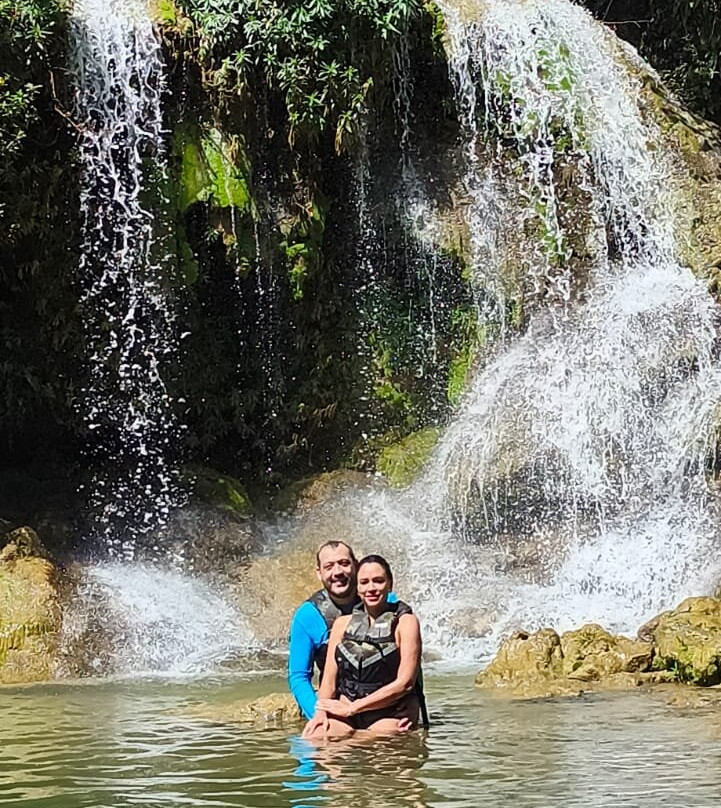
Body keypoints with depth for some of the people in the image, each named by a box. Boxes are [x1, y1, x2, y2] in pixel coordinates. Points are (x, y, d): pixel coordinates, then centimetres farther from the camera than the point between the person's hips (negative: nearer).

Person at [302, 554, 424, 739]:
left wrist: (352, 708, -9)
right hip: (348, 716, 3)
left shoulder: (405, 622, 1)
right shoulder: (342, 624, 14)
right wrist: (321, 712, -11)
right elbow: (329, 679, 11)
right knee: (312, 737, -25)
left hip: (390, 716, -2)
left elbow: (405, 683, -7)